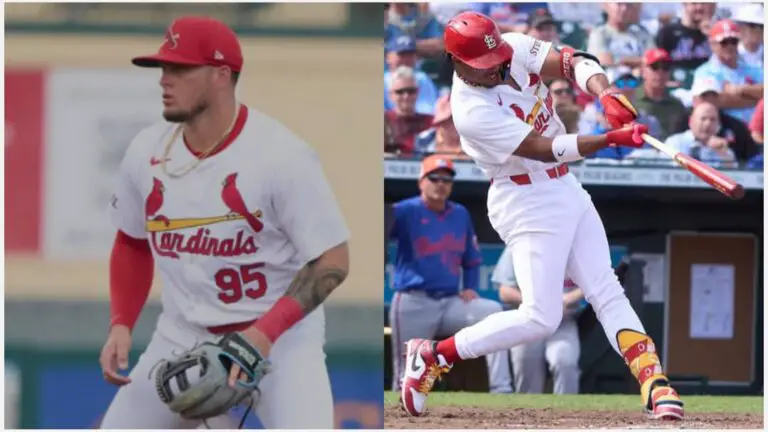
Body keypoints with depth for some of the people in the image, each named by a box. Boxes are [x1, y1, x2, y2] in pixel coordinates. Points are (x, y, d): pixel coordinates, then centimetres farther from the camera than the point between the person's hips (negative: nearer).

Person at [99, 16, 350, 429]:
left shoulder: (282, 155, -18)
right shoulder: (146, 151, -1)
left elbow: (332, 262, -16)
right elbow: (132, 242, 16)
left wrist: (265, 334, -25)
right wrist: (121, 325, 2)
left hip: (281, 335, -6)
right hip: (181, 339, 6)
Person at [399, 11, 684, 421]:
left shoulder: (515, 50, -6)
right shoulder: (471, 111, -25)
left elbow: (573, 62, -18)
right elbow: (546, 149, -28)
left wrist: (606, 95, -38)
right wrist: (612, 138, -38)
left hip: (567, 190, 8)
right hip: (528, 206, -7)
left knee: (607, 292, 3)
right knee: (540, 318, -11)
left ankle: (654, 384, 1)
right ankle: (432, 357, 0)